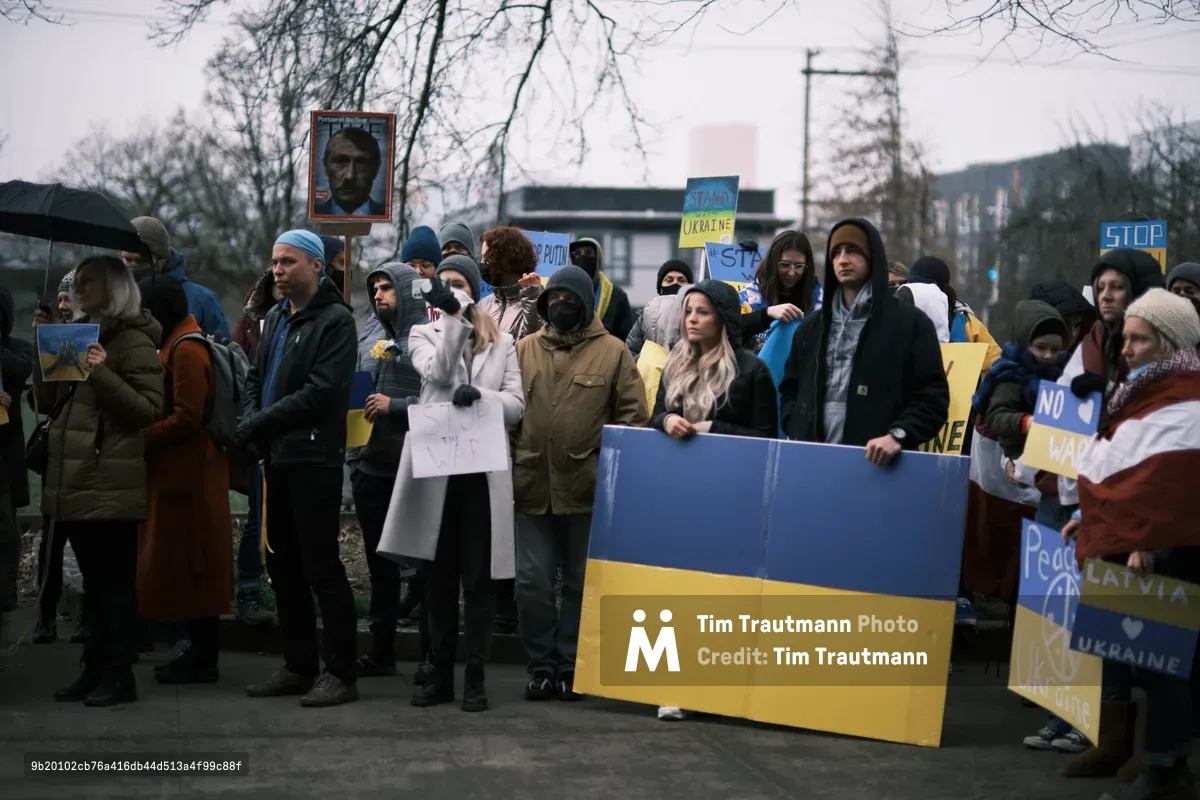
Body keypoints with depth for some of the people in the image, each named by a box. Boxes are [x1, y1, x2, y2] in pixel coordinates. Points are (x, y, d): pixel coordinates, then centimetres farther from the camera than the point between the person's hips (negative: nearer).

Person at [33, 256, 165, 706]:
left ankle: (118, 675, 2)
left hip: (110, 486, -8)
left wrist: (102, 373, -24)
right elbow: (48, 402, 17)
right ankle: (96, 669, 17)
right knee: (96, 583, 12)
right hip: (74, 483, 8)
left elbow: (149, 409, -14)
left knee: (115, 583, -3)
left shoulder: (133, 341, -7)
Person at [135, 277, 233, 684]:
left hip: (189, 474, -10)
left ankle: (202, 660, 2)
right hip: (177, 471, 10)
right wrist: (141, 434, 9)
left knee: (191, 564, -4)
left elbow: (186, 419, -21)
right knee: (182, 564, 13)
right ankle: (197, 650, 20)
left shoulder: (187, 350, -16)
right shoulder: (174, 345, 16)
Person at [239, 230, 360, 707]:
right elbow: (256, 377, 19)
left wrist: (258, 423, -13)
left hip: (314, 458, -8)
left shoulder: (335, 320, -9)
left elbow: (320, 393, -17)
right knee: (283, 564, 12)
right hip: (276, 458, 8)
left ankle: (341, 673, -1)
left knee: (321, 566, -7)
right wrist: (252, 423, -2)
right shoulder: (276, 318, 18)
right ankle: (299, 666, 20)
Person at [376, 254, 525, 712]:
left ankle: (475, 678, 7)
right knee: (439, 576, 7)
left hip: (483, 470, 0)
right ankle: (441, 674, 15)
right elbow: (438, 372, -11)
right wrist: (452, 317, -16)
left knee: (478, 576, 1)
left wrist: (481, 394, -14)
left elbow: (517, 405, 4)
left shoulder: (501, 343, 12)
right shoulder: (423, 335, 10)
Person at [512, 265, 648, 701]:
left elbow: (633, 416, -1)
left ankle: (571, 665, 18)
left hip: (587, 487, -2)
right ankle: (542, 665, 14)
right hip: (532, 486, 2)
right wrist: (508, 460, 3)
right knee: (532, 580, 2)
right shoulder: (524, 350, 9)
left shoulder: (613, 352, 1)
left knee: (581, 582, 8)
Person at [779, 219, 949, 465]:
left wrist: (897, 435, -20)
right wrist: (796, 435, 3)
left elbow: (933, 397, -4)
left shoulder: (911, 324, 3)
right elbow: (790, 391, 22)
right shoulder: (812, 327, 19)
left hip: (878, 462, -4)